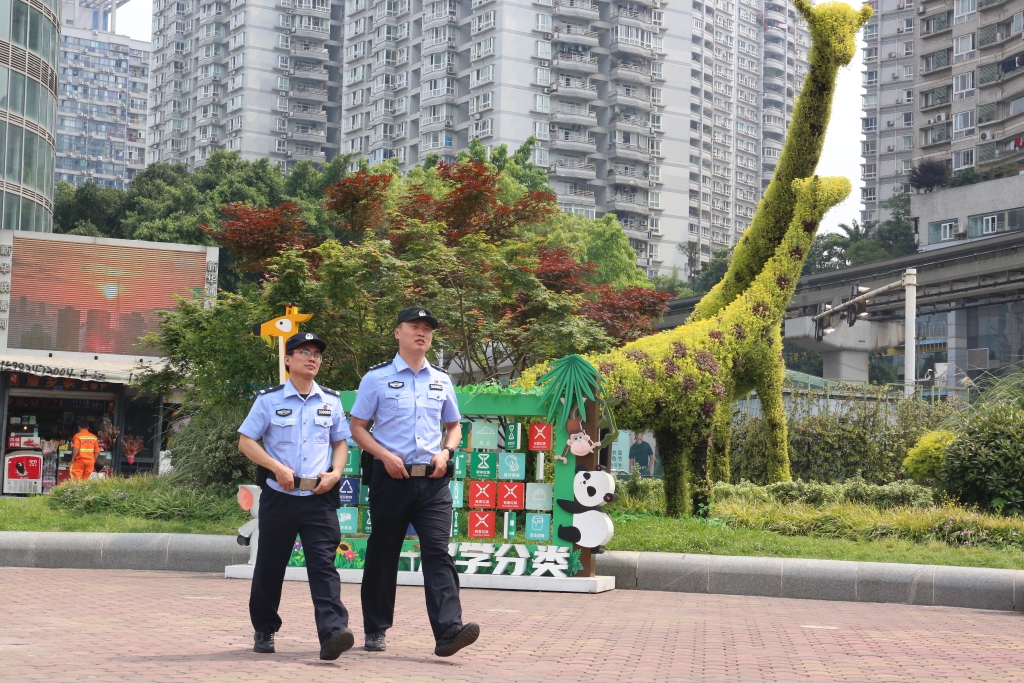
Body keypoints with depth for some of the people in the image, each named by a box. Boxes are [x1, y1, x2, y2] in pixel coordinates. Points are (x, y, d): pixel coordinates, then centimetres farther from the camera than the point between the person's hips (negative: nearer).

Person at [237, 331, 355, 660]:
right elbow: (246, 440, 0)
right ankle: (264, 631, 27)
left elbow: (340, 442, 19)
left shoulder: (331, 401, 11)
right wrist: (278, 468, -13)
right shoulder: (270, 399, 2)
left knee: (323, 564, -12)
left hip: (319, 498, 1)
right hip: (279, 495, -1)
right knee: (270, 566, 9)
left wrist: (335, 473, -1)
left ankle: (332, 633, -23)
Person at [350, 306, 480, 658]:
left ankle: (448, 630, -19)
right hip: (392, 479, -2)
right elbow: (357, 427, 2)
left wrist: (446, 452, 1)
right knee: (382, 555, 7)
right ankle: (375, 629, 20)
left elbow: (454, 426, 22)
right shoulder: (377, 378, 1)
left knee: (438, 553, -10)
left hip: (433, 481, 2)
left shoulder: (441, 381, 12)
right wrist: (386, 456, -13)